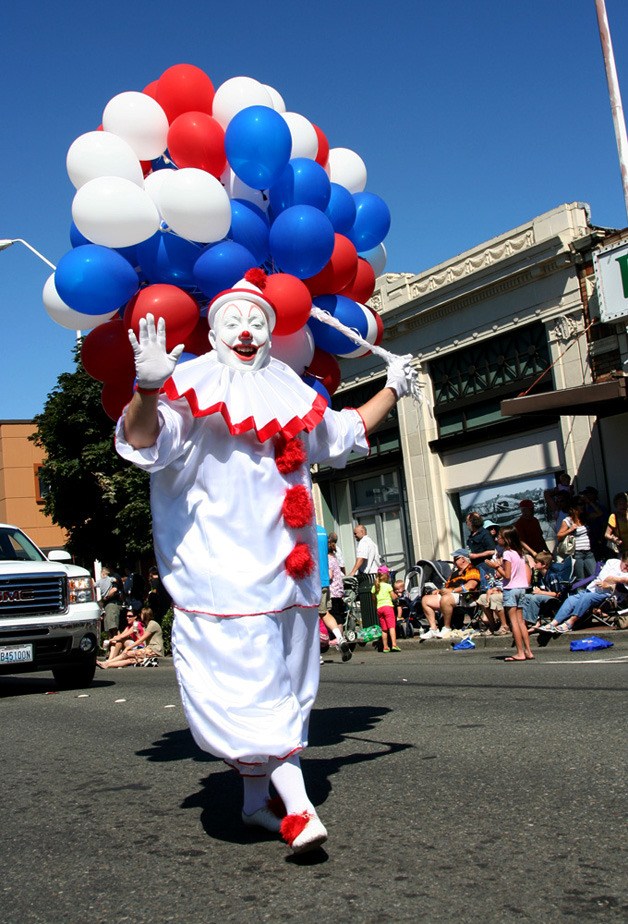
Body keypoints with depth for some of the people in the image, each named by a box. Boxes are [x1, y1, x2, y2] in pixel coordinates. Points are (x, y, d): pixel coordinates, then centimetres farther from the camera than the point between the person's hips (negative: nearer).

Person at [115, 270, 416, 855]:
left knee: (280, 683, 10)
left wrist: (392, 391, 34)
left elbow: (343, 435, 33)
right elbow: (143, 444, -17)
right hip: (222, 563, -6)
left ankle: (257, 801, 24)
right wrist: (148, 390, -35)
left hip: (287, 564, 7)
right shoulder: (193, 389, -1)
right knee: (246, 681, -13)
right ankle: (298, 808, -12)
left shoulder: (289, 393, 18)